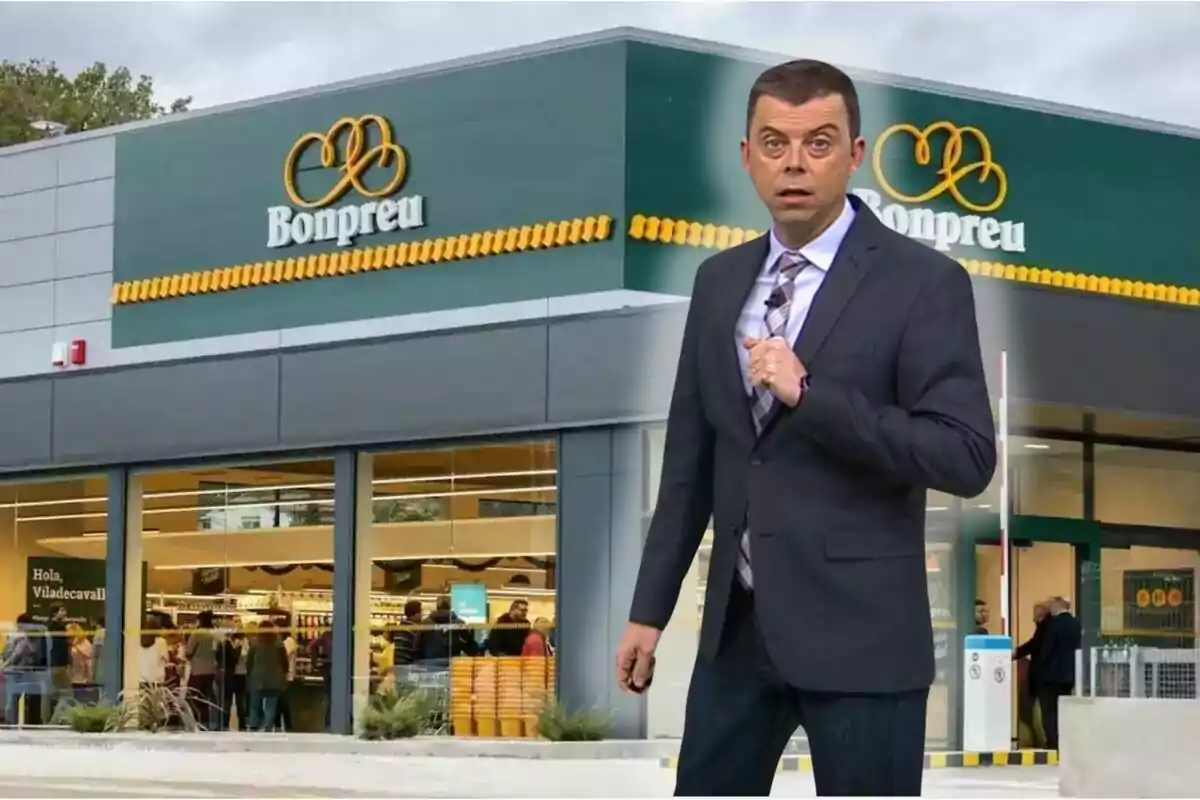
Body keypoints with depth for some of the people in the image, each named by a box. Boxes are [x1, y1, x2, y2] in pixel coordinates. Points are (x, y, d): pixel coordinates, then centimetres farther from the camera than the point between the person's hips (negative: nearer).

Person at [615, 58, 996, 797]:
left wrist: (809, 394, -20)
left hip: (857, 630, -5)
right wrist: (650, 607, 13)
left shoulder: (924, 282, -7)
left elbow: (967, 457, -15)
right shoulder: (720, 280, 10)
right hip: (738, 624, 5)